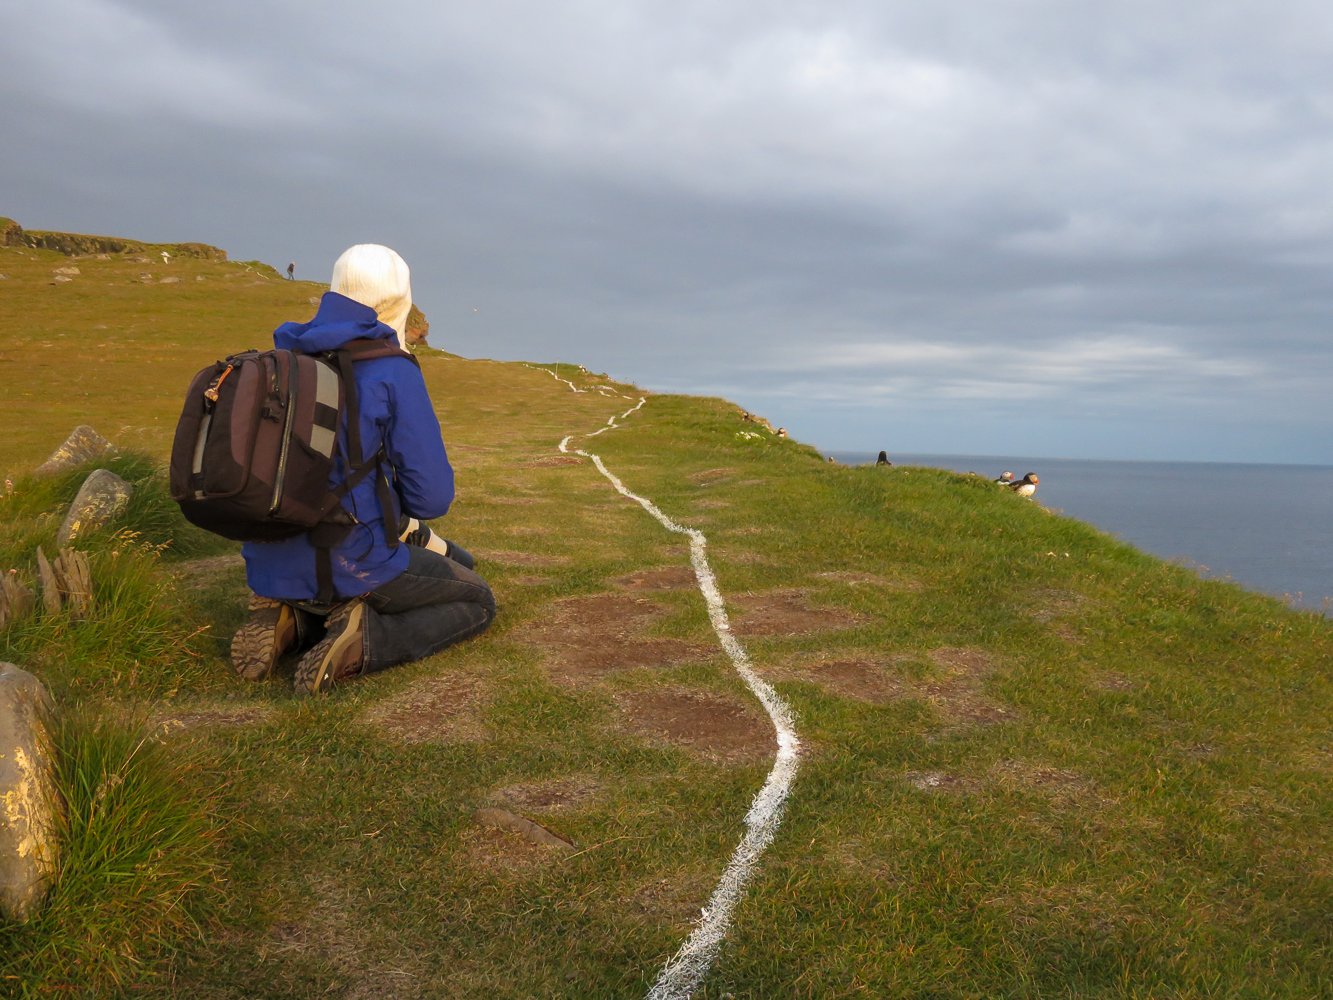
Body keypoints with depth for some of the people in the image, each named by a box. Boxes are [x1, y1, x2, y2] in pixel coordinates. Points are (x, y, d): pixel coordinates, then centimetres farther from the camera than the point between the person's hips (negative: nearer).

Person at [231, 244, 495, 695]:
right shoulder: (394, 373, -13)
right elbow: (432, 494, -14)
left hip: (272, 565, 7)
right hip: (347, 562, -7)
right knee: (478, 604, 16)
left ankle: (290, 622, 7)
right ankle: (360, 644, -10)